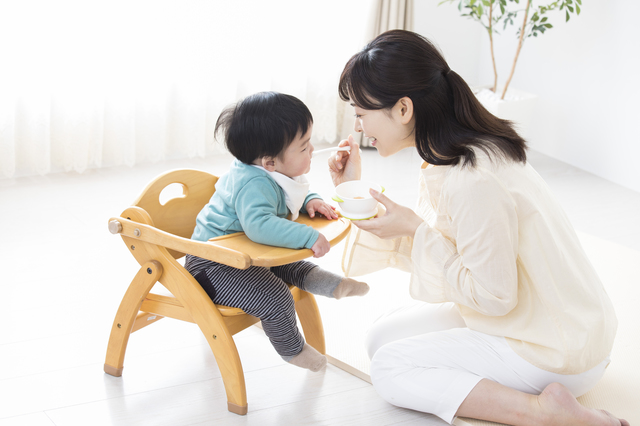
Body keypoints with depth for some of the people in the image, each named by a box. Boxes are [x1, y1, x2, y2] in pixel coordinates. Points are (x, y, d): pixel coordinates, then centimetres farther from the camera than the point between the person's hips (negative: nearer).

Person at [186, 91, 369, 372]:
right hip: (213, 268, -10)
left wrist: (310, 201, 2)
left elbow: (292, 197, 23)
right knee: (277, 299, -17)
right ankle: (293, 350, 4)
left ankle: (335, 286, 40)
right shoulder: (254, 184, -33)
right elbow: (259, 225, -50)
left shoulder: (269, 175, 0)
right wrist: (308, 237, -45)